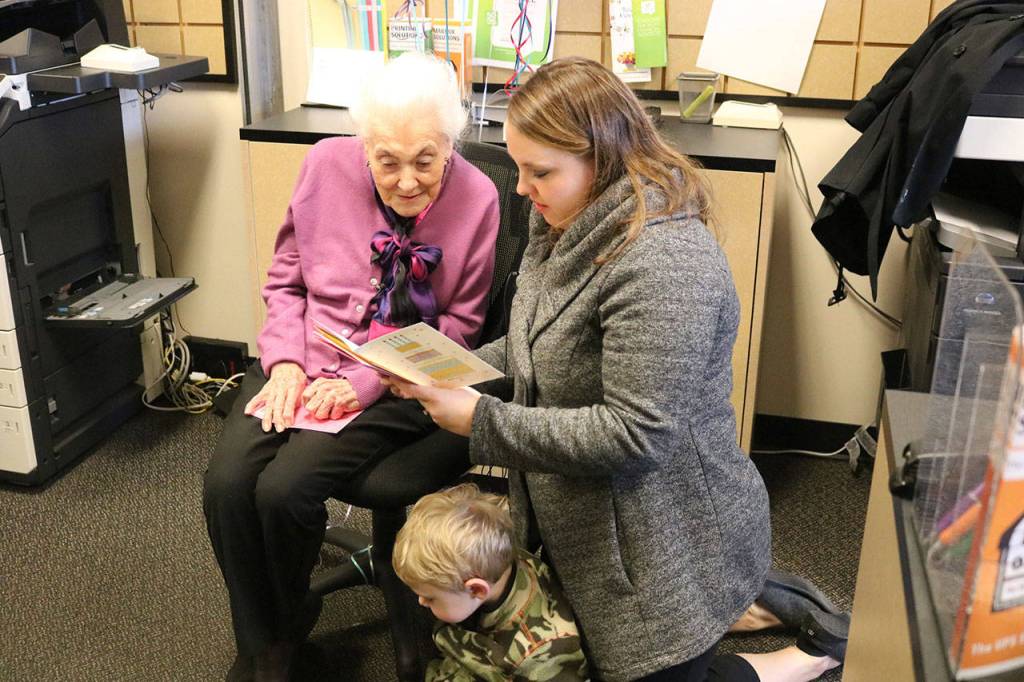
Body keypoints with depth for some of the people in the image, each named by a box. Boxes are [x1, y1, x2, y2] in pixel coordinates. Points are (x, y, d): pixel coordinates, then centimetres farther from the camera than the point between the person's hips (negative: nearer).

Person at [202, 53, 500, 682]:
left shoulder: (477, 200, -12)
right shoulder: (327, 165, -3)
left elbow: (457, 330, -5)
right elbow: (286, 279, 9)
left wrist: (356, 385, -15)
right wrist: (285, 363, -8)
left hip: (396, 385, -4)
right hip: (302, 363, 4)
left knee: (284, 488, -23)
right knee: (227, 482, -18)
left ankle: (288, 624, 12)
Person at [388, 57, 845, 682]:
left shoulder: (661, 262, -29)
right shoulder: (572, 230, 2)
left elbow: (635, 433, -31)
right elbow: (547, 349, 11)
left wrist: (482, 421, -27)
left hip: (670, 543, -9)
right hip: (593, 531, 9)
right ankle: (728, 608, 34)